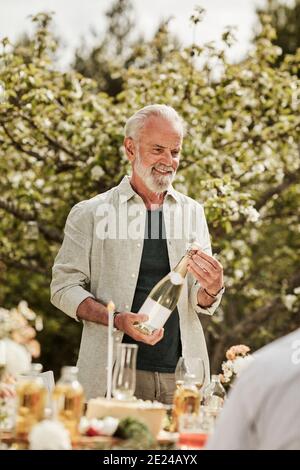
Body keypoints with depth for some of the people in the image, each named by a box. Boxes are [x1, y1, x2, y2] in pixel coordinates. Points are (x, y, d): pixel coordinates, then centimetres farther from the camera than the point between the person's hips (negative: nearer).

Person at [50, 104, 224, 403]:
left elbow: (201, 302, 12)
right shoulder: (90, 214, 2)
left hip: (181, 372, 3)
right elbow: (64, 288, 0)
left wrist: (211, 290, -12)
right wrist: (118, 320, -15)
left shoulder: (192, 212, 12)